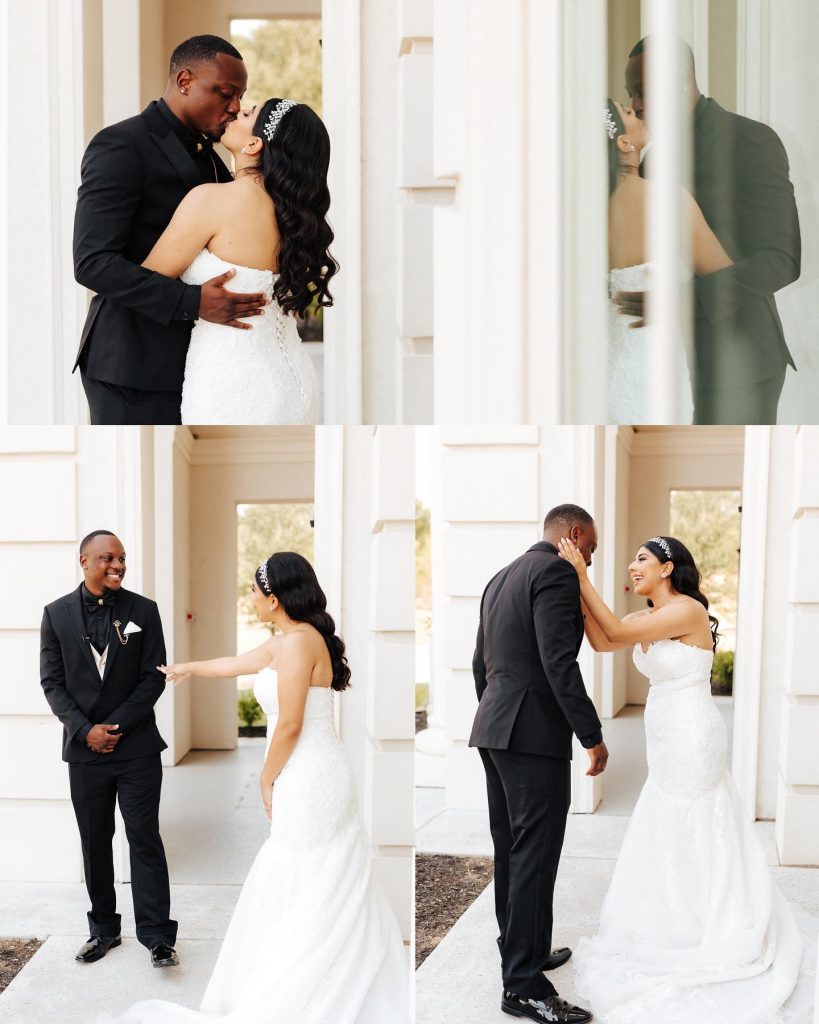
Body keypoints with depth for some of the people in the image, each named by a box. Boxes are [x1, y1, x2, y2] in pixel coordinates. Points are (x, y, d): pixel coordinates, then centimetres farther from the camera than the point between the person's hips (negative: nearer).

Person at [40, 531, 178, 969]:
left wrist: (116, 726, -11)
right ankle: (104, 928, 24)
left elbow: (154, 677, -3)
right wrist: (87, 730, -10)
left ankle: (157, 935, 3)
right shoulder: (57, 614, 2)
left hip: (137, 746, -2)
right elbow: (53, 682, 1)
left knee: (144, 838, -2)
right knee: (94, 843, 11)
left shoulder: (143, 610, -1)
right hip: (85, 749, 2)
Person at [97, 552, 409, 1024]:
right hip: (324, 778, 10)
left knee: (305, 899, -2)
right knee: (337, 896, 14)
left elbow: (290, 725, -20)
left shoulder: (299, 642, -17)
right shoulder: (286, 641, 13)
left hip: (309, 784, -10)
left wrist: (267, 780, -6)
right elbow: (236, 663, 31)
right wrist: (187, 668, 46)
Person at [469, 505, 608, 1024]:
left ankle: (522, 951, 27)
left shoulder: (500, 578, 18)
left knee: (512, 851, 16)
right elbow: (559, 662, -20)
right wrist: (593, 736, -17)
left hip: (493, 730, 10)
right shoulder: (557, 571, -11)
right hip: (535, 732, -10)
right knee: (535, 855, -7)